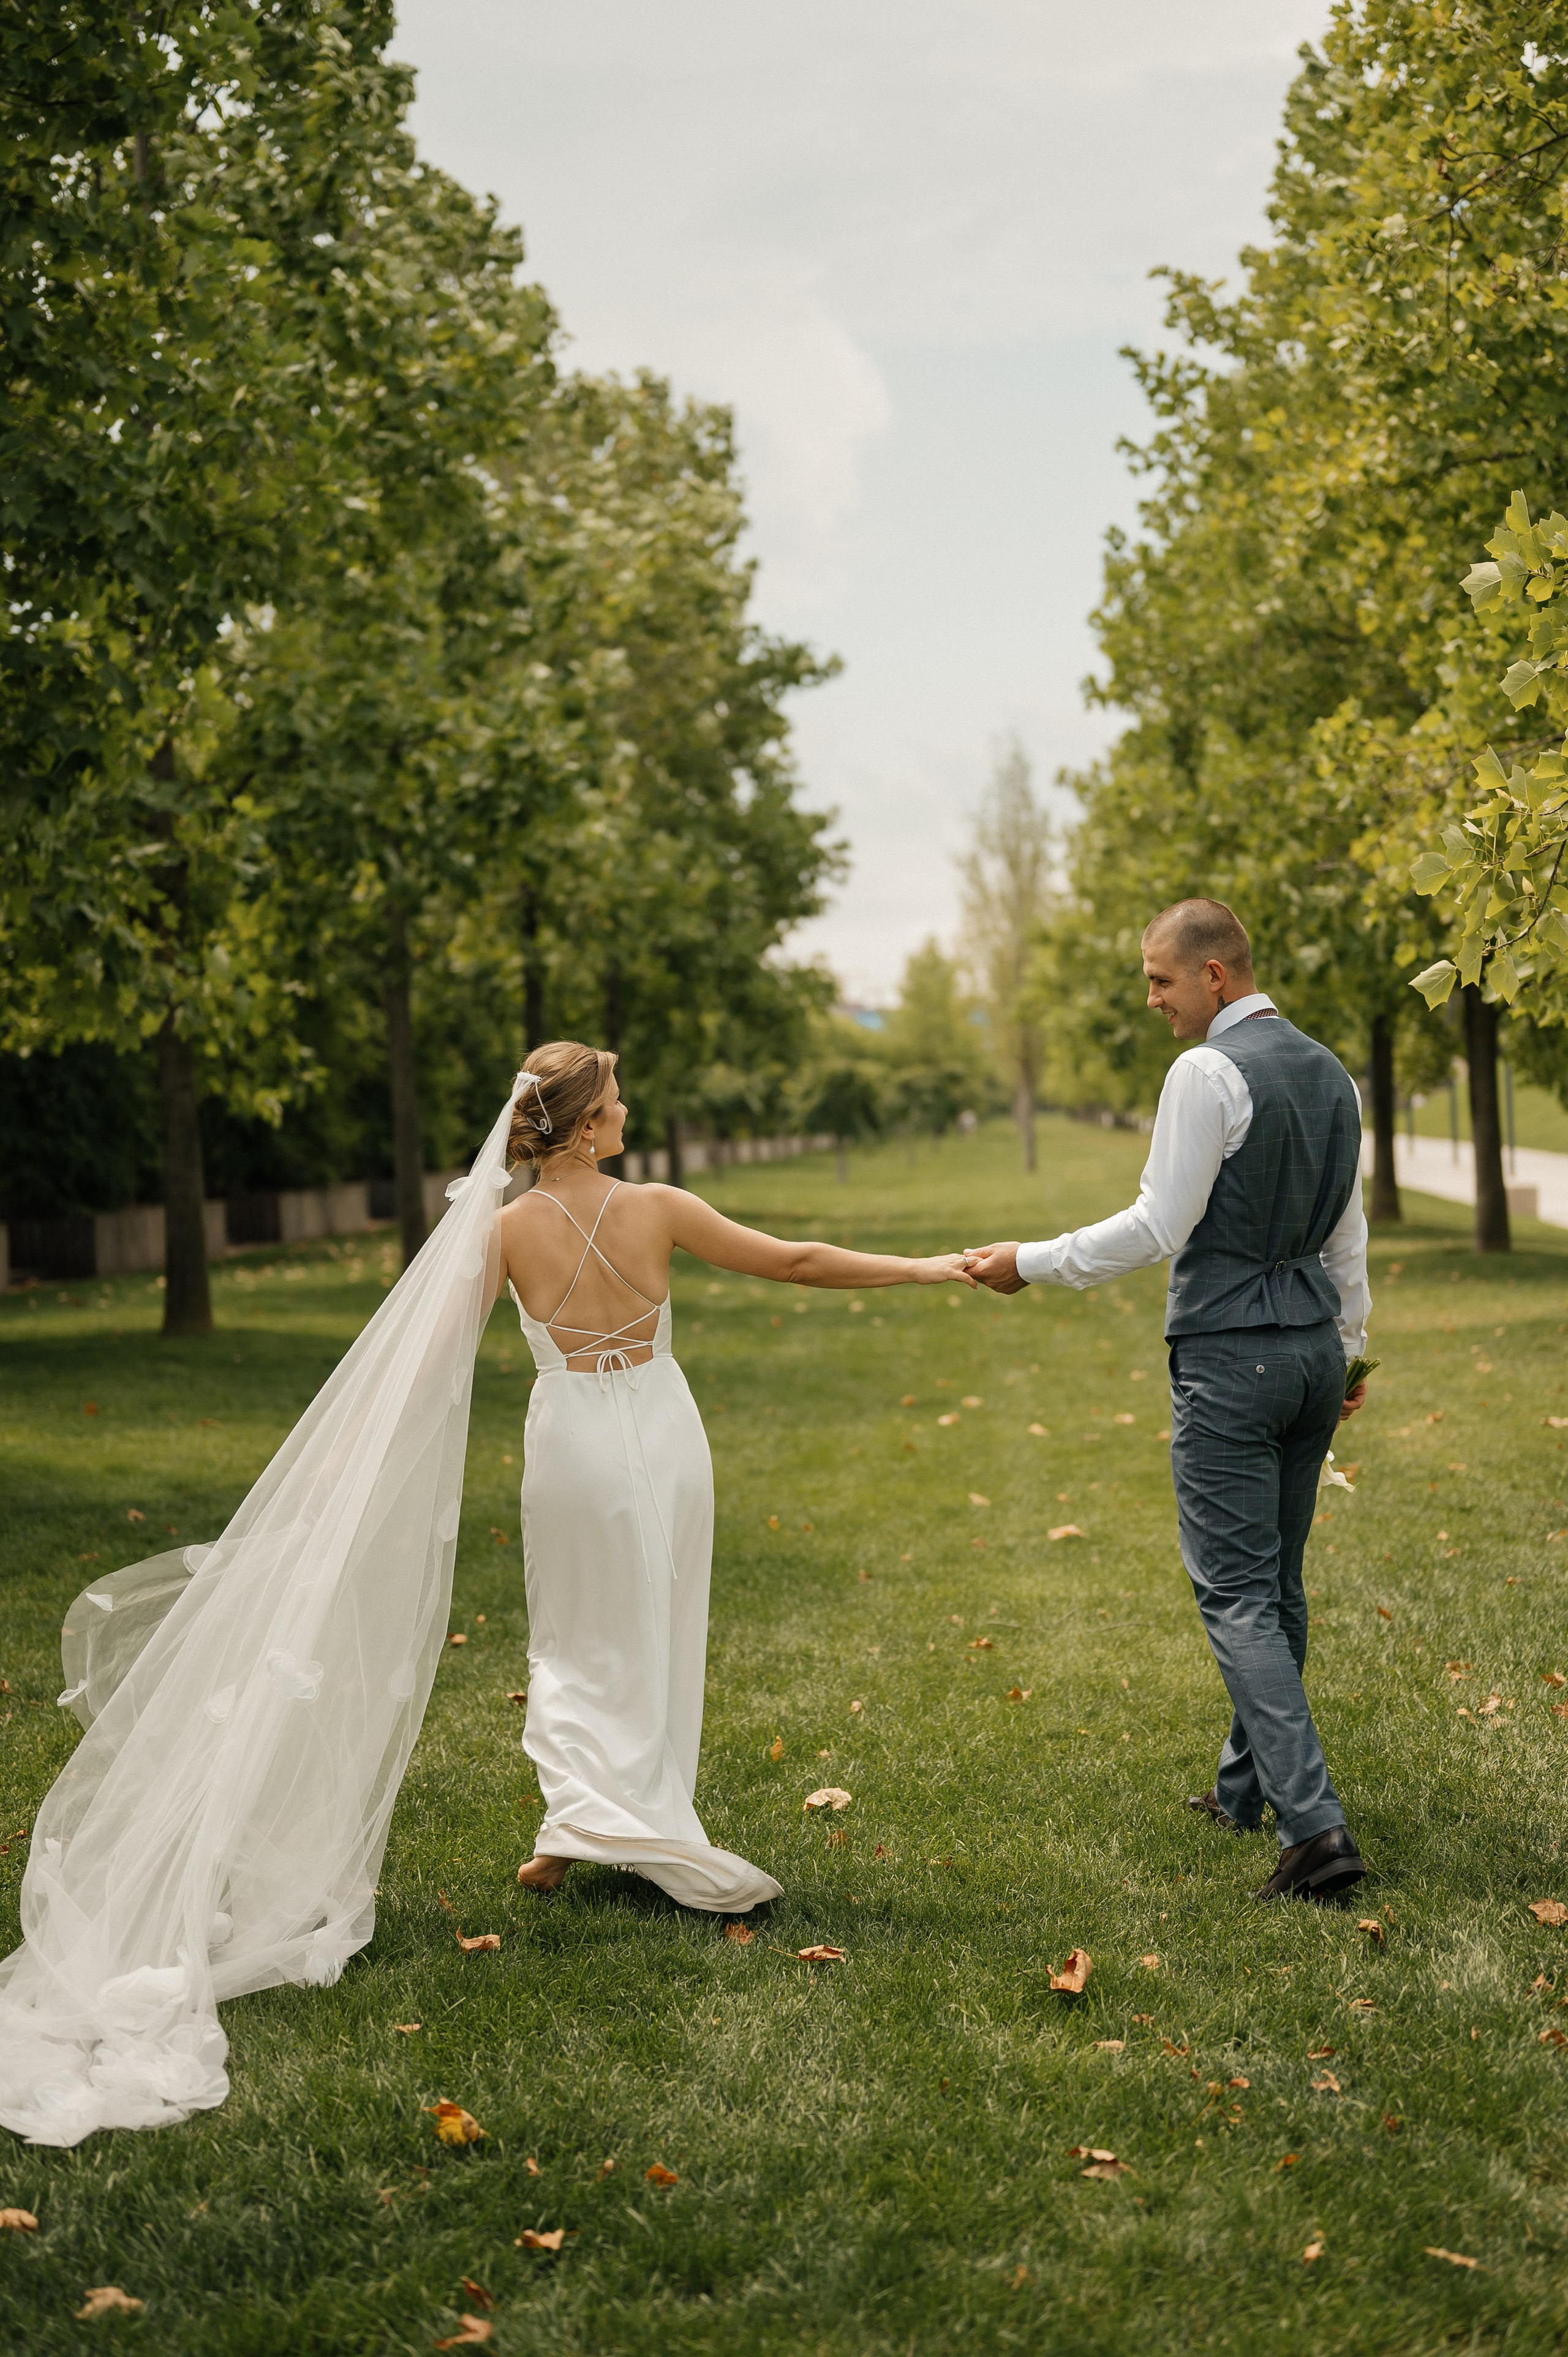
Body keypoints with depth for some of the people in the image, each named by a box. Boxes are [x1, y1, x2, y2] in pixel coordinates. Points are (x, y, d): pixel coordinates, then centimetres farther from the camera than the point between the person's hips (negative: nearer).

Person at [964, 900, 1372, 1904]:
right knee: (1278, 1582, 17)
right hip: (1314, 1346, 8)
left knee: (1238, 1593, -6)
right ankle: (1246, 1788, 30)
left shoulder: (1208, 1073, -15)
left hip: (1231, 1354, -8)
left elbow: (1160, 1227, -16)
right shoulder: (1332, 1073, 11)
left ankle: (1315, 1823, -13)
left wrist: (1032, 1263, -7)